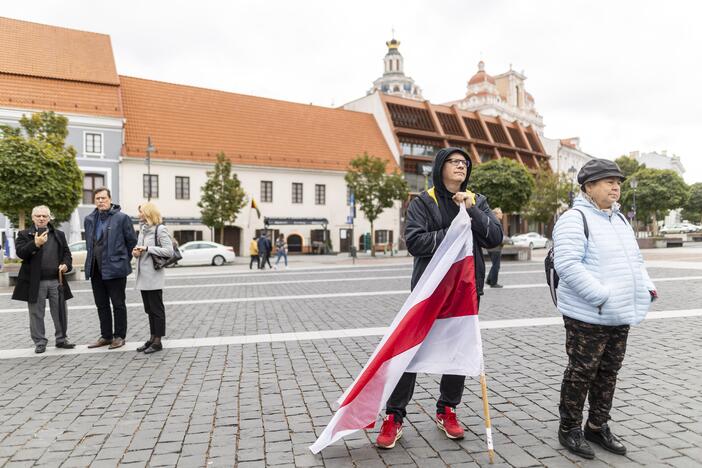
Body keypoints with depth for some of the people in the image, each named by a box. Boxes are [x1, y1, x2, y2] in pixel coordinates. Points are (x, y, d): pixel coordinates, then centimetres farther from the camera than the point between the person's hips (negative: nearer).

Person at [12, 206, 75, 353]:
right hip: (35, 282, -2)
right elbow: (20, 252, -9)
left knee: (60, 312, 8)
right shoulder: (24, 235, 4)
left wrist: (66, 264, -4)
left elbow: (67, 253, 15)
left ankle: (61, 339, 21)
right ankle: (39, 342, 16)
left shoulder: (59, 235, 14)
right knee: (36, 314, 5)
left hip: (56, 280, 2)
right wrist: (35, 244, -24)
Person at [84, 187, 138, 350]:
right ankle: (106, 336, 24)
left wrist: (124, 260, 2)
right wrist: (93, 258, 15)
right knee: (101, 305, 13)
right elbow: (89, 243, 22)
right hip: (95, 269, 6)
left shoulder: (121, 218, -7)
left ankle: (119, 336, 13)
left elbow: (132, 241, -3)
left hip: (115, 269, -6)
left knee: (118, 305, 3)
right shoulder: (89, 220, 11)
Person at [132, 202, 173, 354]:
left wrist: (147, 248, -17)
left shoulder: (160, 229, -9)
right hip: (143, 275, 8)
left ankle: (158, 341, 5)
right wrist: (136, 251, 0)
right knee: (149, 309, 13)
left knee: (157, 309, -1)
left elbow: (169, 251, -16)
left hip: (154, 275, -8)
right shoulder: (142, 229, 16)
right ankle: (152, 338, 22)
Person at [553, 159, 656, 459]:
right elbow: (567, 265, -23)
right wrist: (602, 296, -26)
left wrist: (647, 287, 6)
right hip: (588, 316, -8)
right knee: (581, 372, 2)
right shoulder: (574, 220, -13)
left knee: (608, 373, 16)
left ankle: (598, 427, 32)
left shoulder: (619, 219, 16)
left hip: (620, 316, 8)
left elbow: (635, 260, 23)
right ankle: (569, 429, 19)